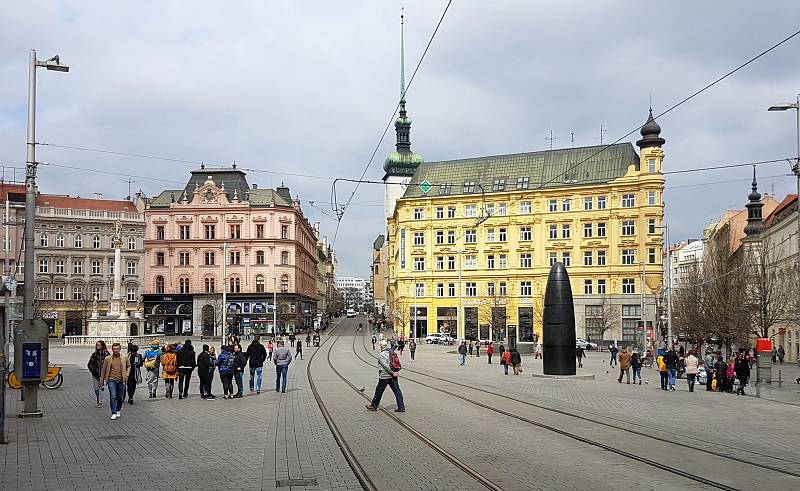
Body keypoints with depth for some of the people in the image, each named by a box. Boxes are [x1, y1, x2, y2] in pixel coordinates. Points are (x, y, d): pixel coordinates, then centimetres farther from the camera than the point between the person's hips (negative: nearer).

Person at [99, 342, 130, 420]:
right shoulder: (107, 359, 1)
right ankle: (113, 413, -7)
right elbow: (103, 371, 7)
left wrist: (127, 374, 6)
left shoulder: (124, 358, 5)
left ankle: (118, 410, 32)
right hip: (111, 380, -2)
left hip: (121, 381, 2)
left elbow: (128, 366, 23)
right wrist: (102, 383, 7)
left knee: (120, 397, 9)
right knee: (113, 396, -12)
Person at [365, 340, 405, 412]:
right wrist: (394, 373, 4)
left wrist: (393, 373, -18)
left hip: (384, 376, -6)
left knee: (379, 391, 8)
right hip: (393, 376, 6)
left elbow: (385, 365, -20)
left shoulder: (381, 355, -11)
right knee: (397, 391, 3)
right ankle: (401, 407, -1)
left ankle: (374, 406, 21)